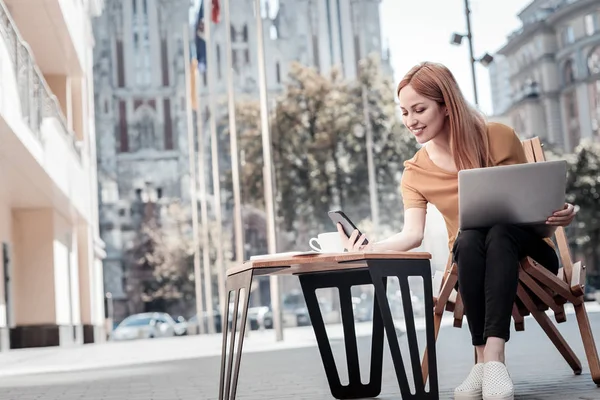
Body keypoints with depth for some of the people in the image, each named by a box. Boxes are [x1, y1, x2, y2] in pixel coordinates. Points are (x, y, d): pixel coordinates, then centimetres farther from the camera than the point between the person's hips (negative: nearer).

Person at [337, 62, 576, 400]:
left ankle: (494, 358, -46)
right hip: (473, 257, 1)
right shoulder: (416, 173, -3)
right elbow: (413, 234, -16)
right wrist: (370, 248, -35)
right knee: (469, 238, -34)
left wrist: (560, 213, -23)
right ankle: (484, 361, -36)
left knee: (498, 232, -35)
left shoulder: (499, 137, -7)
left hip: (526, 248, -1)